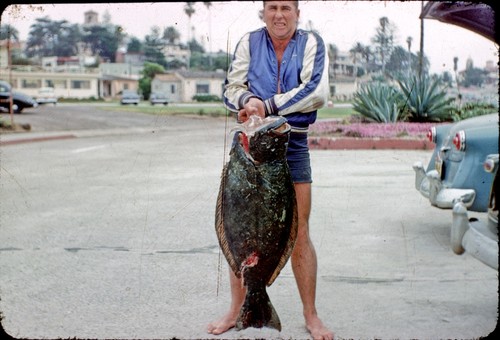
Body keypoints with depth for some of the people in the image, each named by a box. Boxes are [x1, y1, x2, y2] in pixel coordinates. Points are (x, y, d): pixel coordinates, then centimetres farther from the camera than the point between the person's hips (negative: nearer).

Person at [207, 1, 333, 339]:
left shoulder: (311, 43, -3)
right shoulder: (249, 42, 3)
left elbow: (317, 93, -16)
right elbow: (231, 89, 2)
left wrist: (267, 105, -19)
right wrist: (248, 100, -21)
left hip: (293, 146, -1)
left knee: (299, 235, 3)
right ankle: (236, 311, 20)